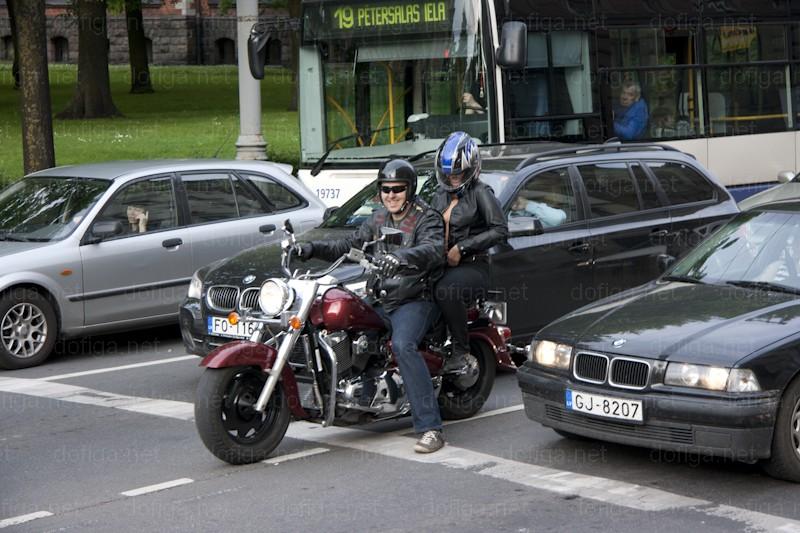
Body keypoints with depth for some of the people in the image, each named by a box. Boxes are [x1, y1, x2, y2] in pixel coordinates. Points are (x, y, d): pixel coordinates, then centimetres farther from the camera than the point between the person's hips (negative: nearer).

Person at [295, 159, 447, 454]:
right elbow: (349, 246, 17)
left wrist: (403, 256, -47)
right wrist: (314, 248, 1)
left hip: (416, 300, -8)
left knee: (403, 346, -33)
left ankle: (430, 427, -35)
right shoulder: (378, 219, 17)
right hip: (380, 301, 8)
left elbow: (433, 249, -26)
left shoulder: (426, 218, -6)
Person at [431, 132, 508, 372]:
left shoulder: (480, 192, -2)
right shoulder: (440, 194, 20)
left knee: (446, 291, -38)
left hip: (473, 265, -7)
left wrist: (462, 247, -16)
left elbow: (500, 230, -12)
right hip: (442, 266, 7)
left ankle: (461, 350, -25)